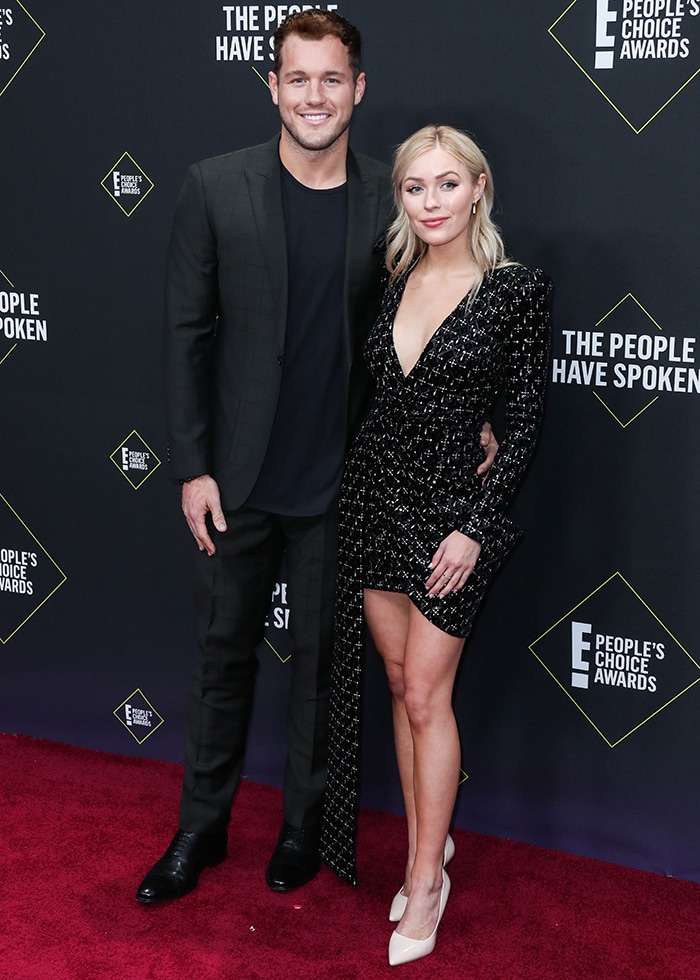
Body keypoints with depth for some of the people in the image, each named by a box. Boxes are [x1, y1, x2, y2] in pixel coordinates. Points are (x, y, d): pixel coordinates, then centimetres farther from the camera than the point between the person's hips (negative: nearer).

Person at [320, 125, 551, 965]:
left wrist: (475, 526, -13)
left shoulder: (516, 289, -9)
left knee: (425, 696, -1)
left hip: (449, 509, -5)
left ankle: (428, 874, 13)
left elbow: (526, 420, -9)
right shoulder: (393, 281, 6)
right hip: (373, 498, 5)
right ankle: (423, 842, 27)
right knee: (400, 684, 12)